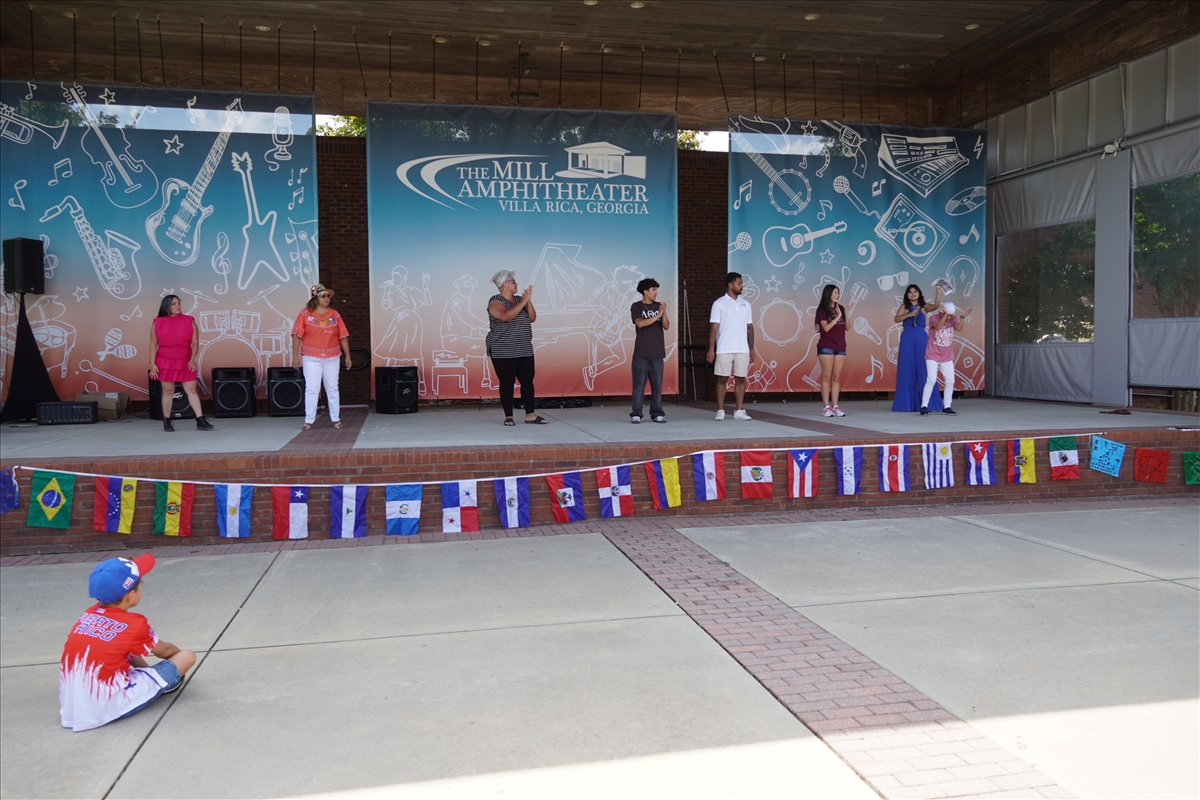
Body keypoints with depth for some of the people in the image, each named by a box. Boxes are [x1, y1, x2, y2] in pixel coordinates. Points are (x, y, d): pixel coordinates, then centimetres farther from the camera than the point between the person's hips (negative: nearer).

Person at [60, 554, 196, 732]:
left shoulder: (87, 615, 4)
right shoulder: (134, 625, -11)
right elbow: (164, 651, 10)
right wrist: (180, 654, 31)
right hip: (108, 709, -6)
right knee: (188, 656, 1)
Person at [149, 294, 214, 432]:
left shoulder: (189, 321, 0)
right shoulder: (157, 323, 0)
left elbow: (195, 343, -1)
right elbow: (153, 345, 1)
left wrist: (193, 359, -15)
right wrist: (152, 364, -5)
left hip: (185, 363, 1)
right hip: (165, 362, -1)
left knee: (191, 390, -3)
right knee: (168, 391, 4)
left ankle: (200, 420, -6)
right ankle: (167, 421, 13)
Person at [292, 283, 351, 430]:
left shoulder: (335, 315, 5)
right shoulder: (305, 313, -2)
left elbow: (343, 336, 6)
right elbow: (297, 335, -3)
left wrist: (347, 355, 4)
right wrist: (295, 355, -8)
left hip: (332, 358, 2)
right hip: (311, 358, -2)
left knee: (332, 388, 9)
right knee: (311, 389, -1)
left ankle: (336, 419, 16)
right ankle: (309, 421, 4)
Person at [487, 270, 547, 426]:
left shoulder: (519, 299, 11)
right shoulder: (495, 301, -9)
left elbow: (532, 318, 2)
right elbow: (506, 316, -27)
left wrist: (528, 300, -10)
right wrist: (523, 302, -23)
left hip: (524, 351, 6)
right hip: (503, 352, -6)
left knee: (528, 381, 3)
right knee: (507, 383, -2)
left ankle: (530, 415, 7)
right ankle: (508, 416, 5)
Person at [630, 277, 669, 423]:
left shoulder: (658, 306, 11)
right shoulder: (636, 307, 0)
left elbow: (666, 327, 4)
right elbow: (640, 323, -15)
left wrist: (664, 313, -13)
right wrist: (657, 315, -19)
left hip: (657, 352, 3)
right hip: (641, 353, -3)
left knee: (657, 384, 3)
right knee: (639, 384, -3)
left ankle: (657, 413, 8)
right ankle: (636, 414, 1)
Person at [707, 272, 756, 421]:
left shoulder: (745, 304, 10)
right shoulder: (719, 303, -2)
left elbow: (750, 327, 12)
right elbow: (714, 327, -5)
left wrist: (752, 349, 8)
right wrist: (711, 349, -10)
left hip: (742, 349, 4)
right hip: (724, 349, -3)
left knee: (740, 379, 3)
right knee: (722, 379, 1)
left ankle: (739, 411, 8)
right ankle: (720, 411, 7)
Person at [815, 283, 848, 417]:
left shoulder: (840, 308, 12)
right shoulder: (822, 310, -3)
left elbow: (847, 327, 11)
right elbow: (826, 328, -13)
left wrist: (845, 314, -2)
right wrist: (838, 316, -12)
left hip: (840, 347, 5)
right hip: (826, 347, -5)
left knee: (836, 377, 4)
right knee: (827, 377, -5)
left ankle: (835, 406, 5)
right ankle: (827, 407, -3)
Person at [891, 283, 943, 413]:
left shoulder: (924, 306, 6)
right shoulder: (904, 306, 8)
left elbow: (935, 306, -13)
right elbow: (896, 319, -3)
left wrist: (938, 294, -28)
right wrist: (909, 314, -16)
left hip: (921, 338, -1)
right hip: (907, 338, 1)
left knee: (923, 368, -2)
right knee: (907, 368, 2)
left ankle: (926, 402, 1)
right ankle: (906, 402, 7)